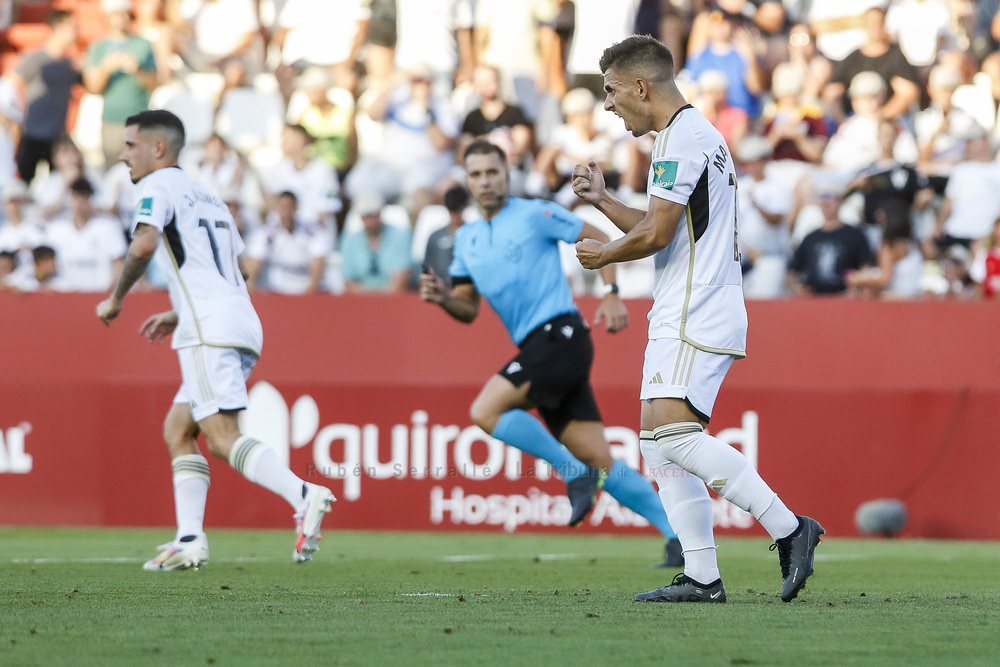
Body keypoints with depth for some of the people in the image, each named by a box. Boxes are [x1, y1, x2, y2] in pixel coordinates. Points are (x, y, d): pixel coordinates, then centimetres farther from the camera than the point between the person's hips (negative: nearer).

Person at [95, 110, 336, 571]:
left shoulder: (158, 185, 1)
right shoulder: (205, 195, 28)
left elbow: (145, 243, -19)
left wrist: (115, 298, -6)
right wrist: (179, 315, 33)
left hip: (210, 329, -9)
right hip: (240, 322, 9)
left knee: (222, 437, -17)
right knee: (177, 430, 13)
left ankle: (305, 497, -33)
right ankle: (189, 540, 5)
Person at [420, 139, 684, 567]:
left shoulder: (535, 214, -1)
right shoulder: (466, 239, 19)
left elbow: (598, 240, 3)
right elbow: (469, 309, 20)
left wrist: (611, 296, -8)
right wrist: (442, 298, -1)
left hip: (560, 335, -7)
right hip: (536, 347, 7)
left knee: (485, 411, -20)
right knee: (600, 459, 0)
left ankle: (574, 472, -9)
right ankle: (678, 535, 1)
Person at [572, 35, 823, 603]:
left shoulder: (682, 137, -11)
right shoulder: (697, 135, 23)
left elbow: (656, 234, -16)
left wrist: (604, 256, 0)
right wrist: (602, 199, 22)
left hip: (697, 316, -11)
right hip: (681, 319, 11)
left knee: (672, 431, -21)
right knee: (660, 446, 6)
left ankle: (790, 529, -21)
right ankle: (702, 577, 2)